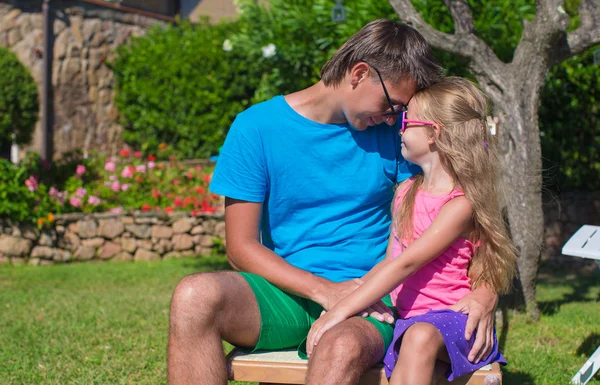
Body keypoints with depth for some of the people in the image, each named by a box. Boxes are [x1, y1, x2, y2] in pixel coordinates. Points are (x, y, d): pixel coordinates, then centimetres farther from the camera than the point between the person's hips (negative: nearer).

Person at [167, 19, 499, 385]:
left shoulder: (392, 134, 7)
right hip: (289, 293, 1)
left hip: (368, 303, 0)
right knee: (195, 296, -31)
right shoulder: (257, 128, 0)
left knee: (344, 346, -38)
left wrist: (485, 289, -12)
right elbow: (241, 246, -3)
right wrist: (323, 290, -16)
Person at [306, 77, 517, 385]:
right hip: (404, 316, 6)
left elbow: (406, 263, -19)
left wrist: (342, 310, -23)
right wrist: (353, 294, -3)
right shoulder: (405, 192, 14)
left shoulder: (460, 204, -10)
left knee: (421, 337, -40)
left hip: (449, 316, -6)